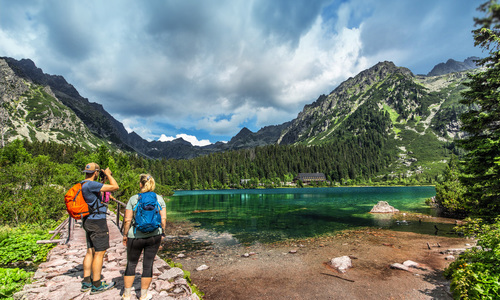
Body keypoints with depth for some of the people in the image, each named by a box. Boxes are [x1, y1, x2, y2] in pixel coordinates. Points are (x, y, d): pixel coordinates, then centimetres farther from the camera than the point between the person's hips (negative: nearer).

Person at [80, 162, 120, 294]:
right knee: (99, 253, 0)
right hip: (97, 222, -10)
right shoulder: (91, 185, -21)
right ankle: (96, 285, 10)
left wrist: (102, 181, 21)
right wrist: (108, 174, -12)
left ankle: (86, 282, 25)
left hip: (88, 221, 10)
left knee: (90, 252, 17)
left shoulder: (82, 185, 9)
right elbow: (115, 187, -24)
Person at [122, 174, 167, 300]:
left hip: (135, 236, -1)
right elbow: (163, 219, -3)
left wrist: (125, 234, 7)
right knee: (148, 265, 11)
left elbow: (127, 220, -6)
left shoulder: (133, 199, -6)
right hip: (154, 235, 1)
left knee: (131, 264, 18)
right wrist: (162, 233, 8)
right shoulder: (159, 198, -2)